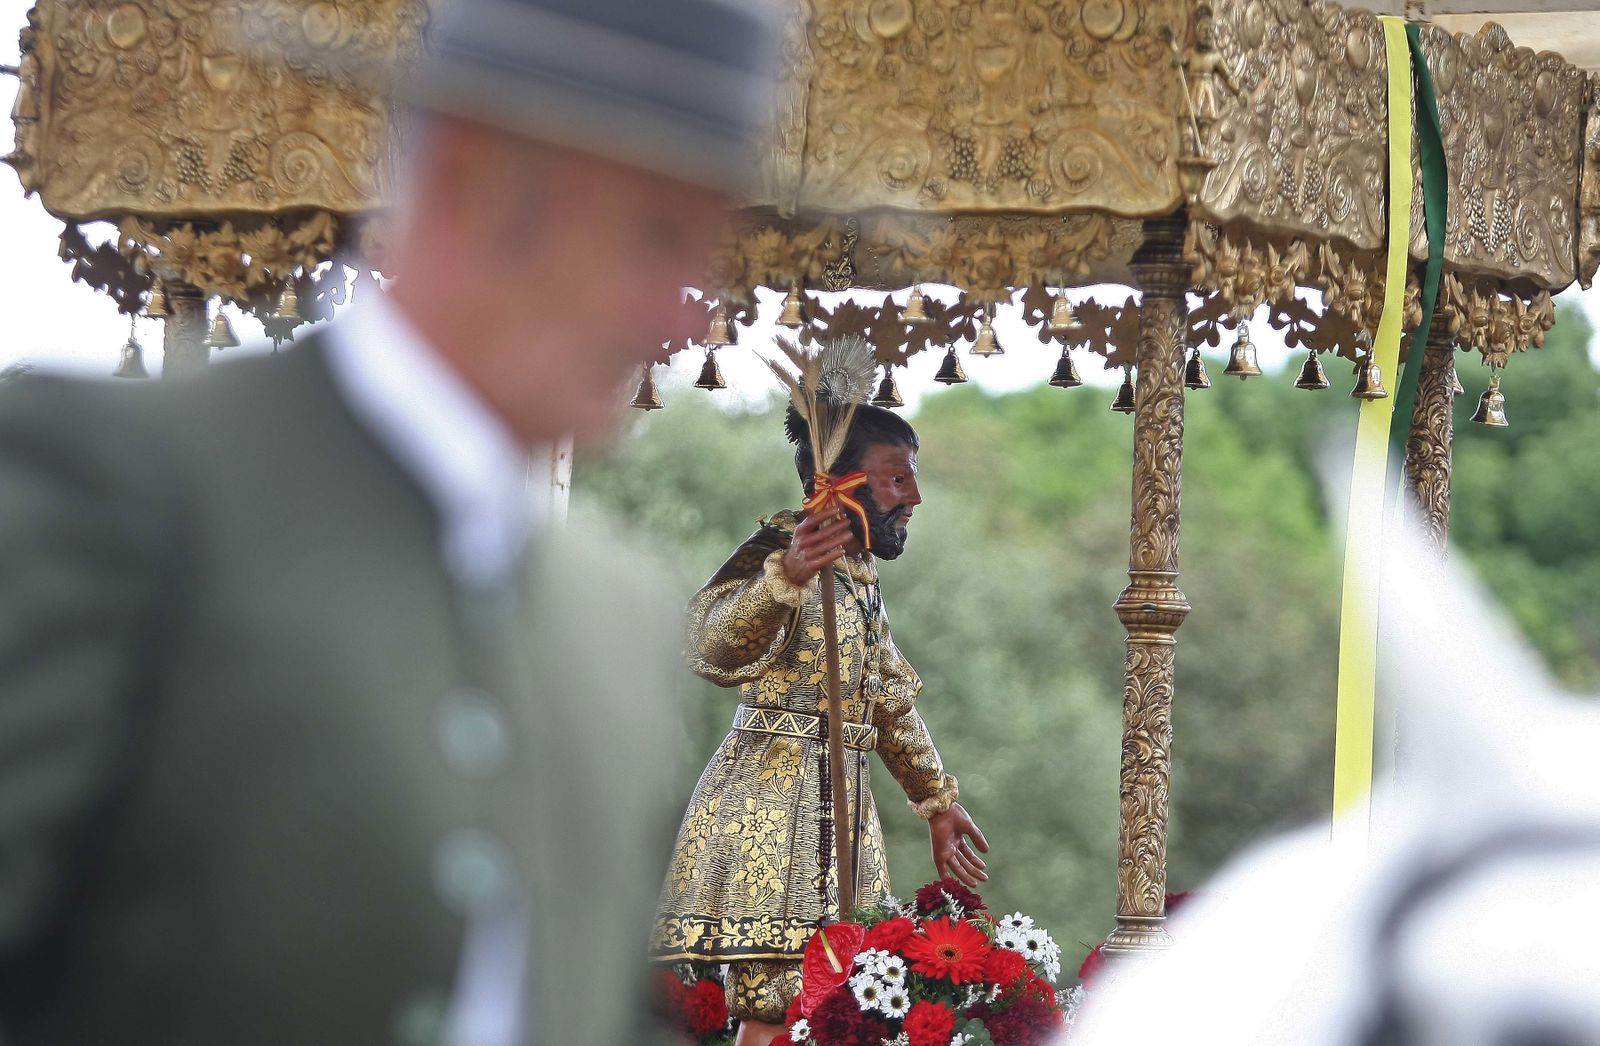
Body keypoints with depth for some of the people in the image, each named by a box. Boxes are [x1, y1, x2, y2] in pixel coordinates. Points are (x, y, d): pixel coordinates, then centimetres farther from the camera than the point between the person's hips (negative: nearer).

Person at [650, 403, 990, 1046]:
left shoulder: (861, 576, 18)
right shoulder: (781, 548, -9)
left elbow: (892, 703, 29)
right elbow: (715, 649, -29)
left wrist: (937, 803, 26)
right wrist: (787, 575, -46)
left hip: (842, 808, 9)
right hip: (771, 796, -9)